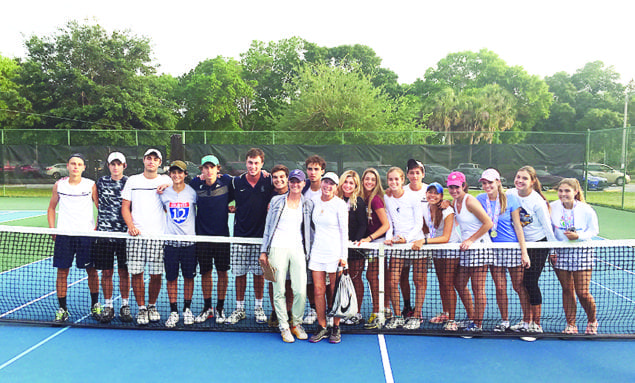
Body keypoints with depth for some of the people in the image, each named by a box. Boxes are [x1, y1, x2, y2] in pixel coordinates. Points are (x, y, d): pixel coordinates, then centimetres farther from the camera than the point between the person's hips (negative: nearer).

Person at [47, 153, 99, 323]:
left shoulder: (90, 185, 0)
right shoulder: (59, 185, 6)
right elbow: (51, 208, 16)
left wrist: (97, 228, -3)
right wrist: (52, 230, 6)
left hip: (86, 234, -1)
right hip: (63, 234, 2)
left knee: (91, 270, 4)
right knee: (62, 272, 3)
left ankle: (95, 305, 18)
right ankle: (62, 309, 14)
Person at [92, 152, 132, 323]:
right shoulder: (101, 182, 9)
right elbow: (99, 206, 17)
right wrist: (96, 226, 12)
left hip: (124, 234, -1)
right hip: (104, 233, 2)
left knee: (124, 271, 4)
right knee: (106, 272, 5)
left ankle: (125, 306, 17)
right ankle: (108, 306, 18)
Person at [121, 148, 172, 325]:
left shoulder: (166, 181, 9)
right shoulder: (132, 180, 11)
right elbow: (125, 206, 9)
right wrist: (131, 226, -4)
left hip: (158, 236, 0)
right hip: (135, 235, 1)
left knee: (156, 274, 1)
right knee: (136, 273, 0)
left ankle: (152, 306, 21)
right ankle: (141, 308, 14)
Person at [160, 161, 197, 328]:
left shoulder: (192, 192, -1)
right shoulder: (164, 193, 3)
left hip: (190, 241, -1)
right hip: (170, 241, 1)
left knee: (189, 277, 7)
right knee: (171, 278, 4)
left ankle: (187, 309, 22)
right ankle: (173, 311, 17)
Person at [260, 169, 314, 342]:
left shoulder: (308, 204, 11)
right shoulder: (277, 201, 9)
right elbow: (268, 227, 12)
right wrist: (264, 251, 8)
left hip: (298, 249, 1)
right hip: (278, 248, 0)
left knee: (300, 291, -5)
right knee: (279, 290, 0)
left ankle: (296, 323, 17)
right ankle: (284, 327, 15)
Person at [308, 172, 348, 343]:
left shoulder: (340, 204, -6)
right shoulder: (315, 202, 8)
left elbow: (344, 231, -5)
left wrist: (343, 256, -9)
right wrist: (309, 248, 15)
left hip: (334, 252, -4)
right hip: (317, 251, 4)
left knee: (335, 292, 2)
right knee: (318, 290, 4)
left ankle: (335, 328, 15)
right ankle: (322, 328, 15)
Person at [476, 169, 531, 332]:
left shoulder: (510, 199, -5)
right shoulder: (480, 199, 2)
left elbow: (517, 226, -5)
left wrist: (524, 251, -7)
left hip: (513, 247, -2)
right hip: (493, 249, 3)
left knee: (519, 287, 2)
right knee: (500, 287, 6)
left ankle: (527, 320, 16)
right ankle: (504, 321, 20)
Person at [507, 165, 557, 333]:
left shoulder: (537, 201, -18)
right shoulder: (510, 194, -4)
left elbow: (547, 226, -11)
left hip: (539, 244, -5)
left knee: (531, 282, -5)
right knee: (523, 282, 6)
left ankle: (536, 324, 8)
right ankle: (528, 320, 18)